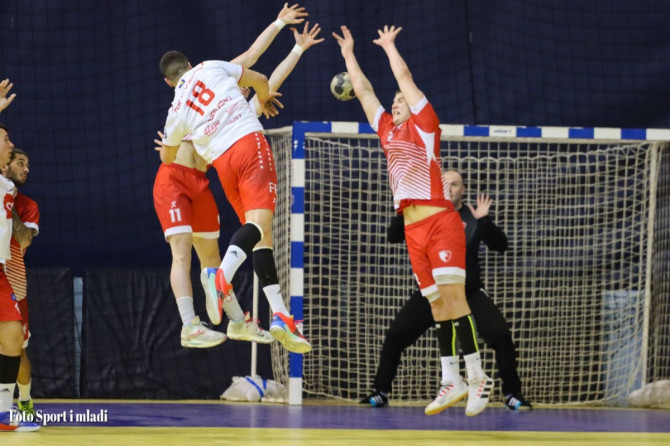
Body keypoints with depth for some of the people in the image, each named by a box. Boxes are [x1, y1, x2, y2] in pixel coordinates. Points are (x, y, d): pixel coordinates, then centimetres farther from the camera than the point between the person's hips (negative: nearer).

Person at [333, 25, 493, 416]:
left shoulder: (424, 124, 4)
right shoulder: (388, 130, 19)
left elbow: (404, 75, 3)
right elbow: (363, 89, 25)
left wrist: (389, 46, 17)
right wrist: (349, 53, 29)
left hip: (441, 221, -6)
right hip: (413, 230, 6)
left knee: (454, 298, -14)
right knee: (438, 307, 5)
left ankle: (479, 378, -15)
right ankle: (451, 381, 5)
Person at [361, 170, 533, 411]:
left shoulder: (473, 218, -4)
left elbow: (500, 246, -14)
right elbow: (393, 237, -10)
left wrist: (485, 221, -31)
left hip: (469, 293, -1)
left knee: (501, 335, -17)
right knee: (396, 334, -12)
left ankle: (512, 395, -3)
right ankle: (380, 392, 1)